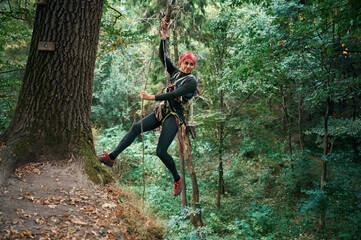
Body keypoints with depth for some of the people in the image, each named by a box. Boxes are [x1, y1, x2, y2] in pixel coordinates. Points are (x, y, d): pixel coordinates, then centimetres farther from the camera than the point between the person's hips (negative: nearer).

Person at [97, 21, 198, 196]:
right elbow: (163, 57, 7)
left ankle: (177, 178, 10)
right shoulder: (175, 72, 14)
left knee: (161, 151, -13)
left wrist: (153, 97, -27)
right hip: (161, 112, 7)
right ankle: (112, 157, -14)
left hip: (174, 117, -7)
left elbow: (174, 95, -20)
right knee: (136, 128, -13)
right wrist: (163, 37, -4)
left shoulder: (191, 81, -7)